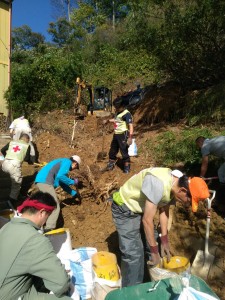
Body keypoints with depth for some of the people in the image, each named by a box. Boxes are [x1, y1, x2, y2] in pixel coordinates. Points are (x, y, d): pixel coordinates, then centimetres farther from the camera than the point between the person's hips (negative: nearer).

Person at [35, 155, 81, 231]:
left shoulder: (62, 163, 28)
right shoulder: (67, 162, 0)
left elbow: (62, 183, 32)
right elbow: (60, 176, -19)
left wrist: (74, 193, 35)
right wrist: (73, 182, -4)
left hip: (41, 181, 10)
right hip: (45, 182, -10)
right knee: (55, 207, -8)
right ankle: (49, 229, -10)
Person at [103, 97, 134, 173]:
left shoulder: (126, 114, -17)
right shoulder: (117, 112, 10)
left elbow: (131, 126, -25)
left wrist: (130, 137, -33)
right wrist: (108, 120, 30)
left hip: (123, 135, -9)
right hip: (116, 135, 9)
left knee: (124, 151, -4)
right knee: (112, 151, 17)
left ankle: (127, 167, 11)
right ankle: (110, 165, 33)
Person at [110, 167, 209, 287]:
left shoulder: (174, 184, -9)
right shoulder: (159, 184, -36)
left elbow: (164, 210, 4)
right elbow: (147, 220, -29)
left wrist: (164, 241, 5)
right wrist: (154, 251, -18)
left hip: (139, 208, 9)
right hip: (124, 209, -8)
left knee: (148, 247, 15)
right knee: (133, 254, -10)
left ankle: (139, 285, 36)